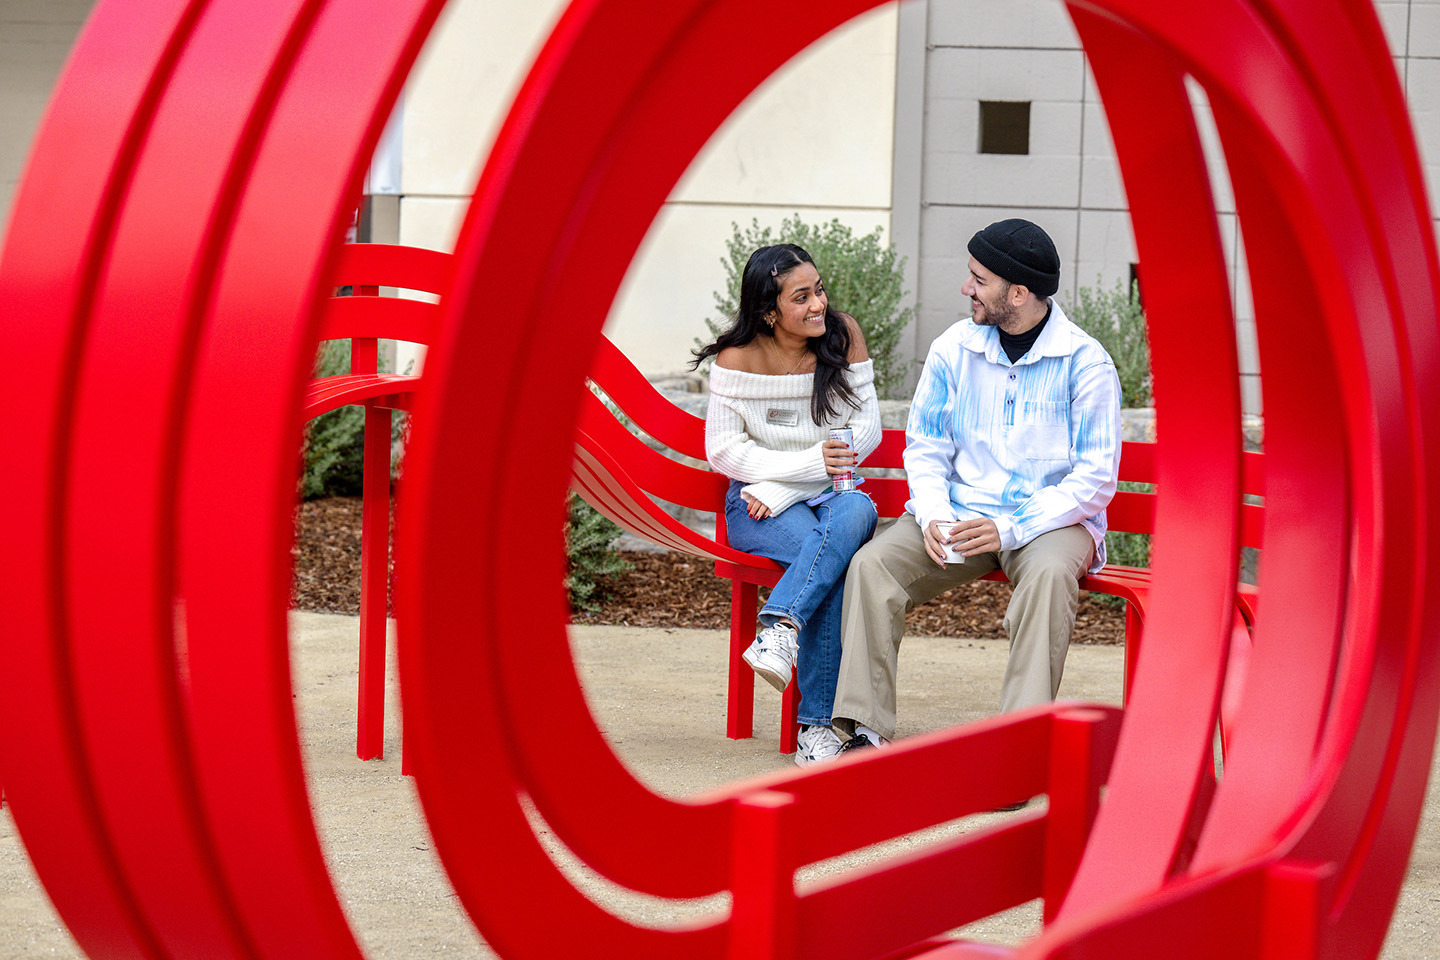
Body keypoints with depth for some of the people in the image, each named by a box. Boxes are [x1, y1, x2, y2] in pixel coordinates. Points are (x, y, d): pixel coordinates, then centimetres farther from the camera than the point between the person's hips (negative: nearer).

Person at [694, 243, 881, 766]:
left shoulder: (844, 335, -2)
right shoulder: (739, 357, -8)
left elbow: (867, 429, -2)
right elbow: (722, 450, -6)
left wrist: (782, 488, -12)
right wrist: (809, 463, -20)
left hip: (832, 492, 3)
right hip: (757, 504, -2)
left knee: (858, 513, -36)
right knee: (829, 556, -34)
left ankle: (780, 627, -45)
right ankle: (816, 722, -34)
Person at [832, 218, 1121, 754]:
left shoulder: (1085, 362, -6)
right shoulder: (953, 349, 6)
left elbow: (1096, 477, -9)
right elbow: (925, 448, 11)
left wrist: (1010, 528, -20)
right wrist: (933, 517, -11)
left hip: (1053, 518, -3)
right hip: (960, 512, 4)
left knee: (1049, 573, -38)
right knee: (872, 564, -23)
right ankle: (867, 730, -25)